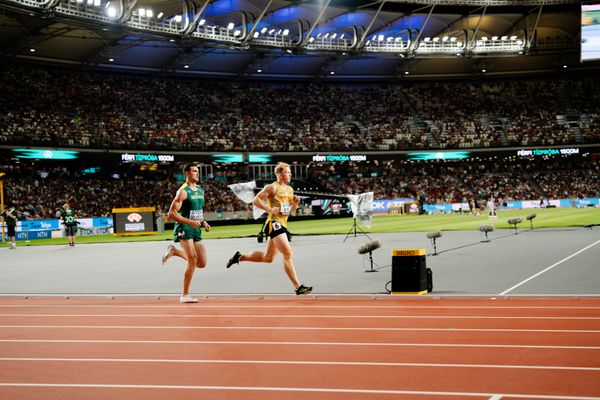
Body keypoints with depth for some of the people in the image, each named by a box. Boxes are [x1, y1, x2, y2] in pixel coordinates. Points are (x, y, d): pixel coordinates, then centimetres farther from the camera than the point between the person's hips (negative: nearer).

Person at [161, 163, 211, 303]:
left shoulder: (200, 191, 14)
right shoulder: (183, 191, -11)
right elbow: (171, 214, -15)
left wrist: (203, 222, 9)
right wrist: (189, 222, -24)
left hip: (196, 229, 8)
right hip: (184, 229, -8)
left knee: (202, 263, 5)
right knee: (193, 261, -14)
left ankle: (174, 251, 23)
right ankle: (185, 295, -3)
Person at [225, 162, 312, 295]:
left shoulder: (290, 189, 17)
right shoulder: (272, 187, -7)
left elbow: (292, 210, 22)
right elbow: (255, 200, -10)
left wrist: (295, 202, 2)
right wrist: (269, 209, -20)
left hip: (282, 224, 9)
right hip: (274, 224, -9)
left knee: (267, 257, 16)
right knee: (288, 254, -15)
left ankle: (240, 257, 31)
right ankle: (298, 287, -17)